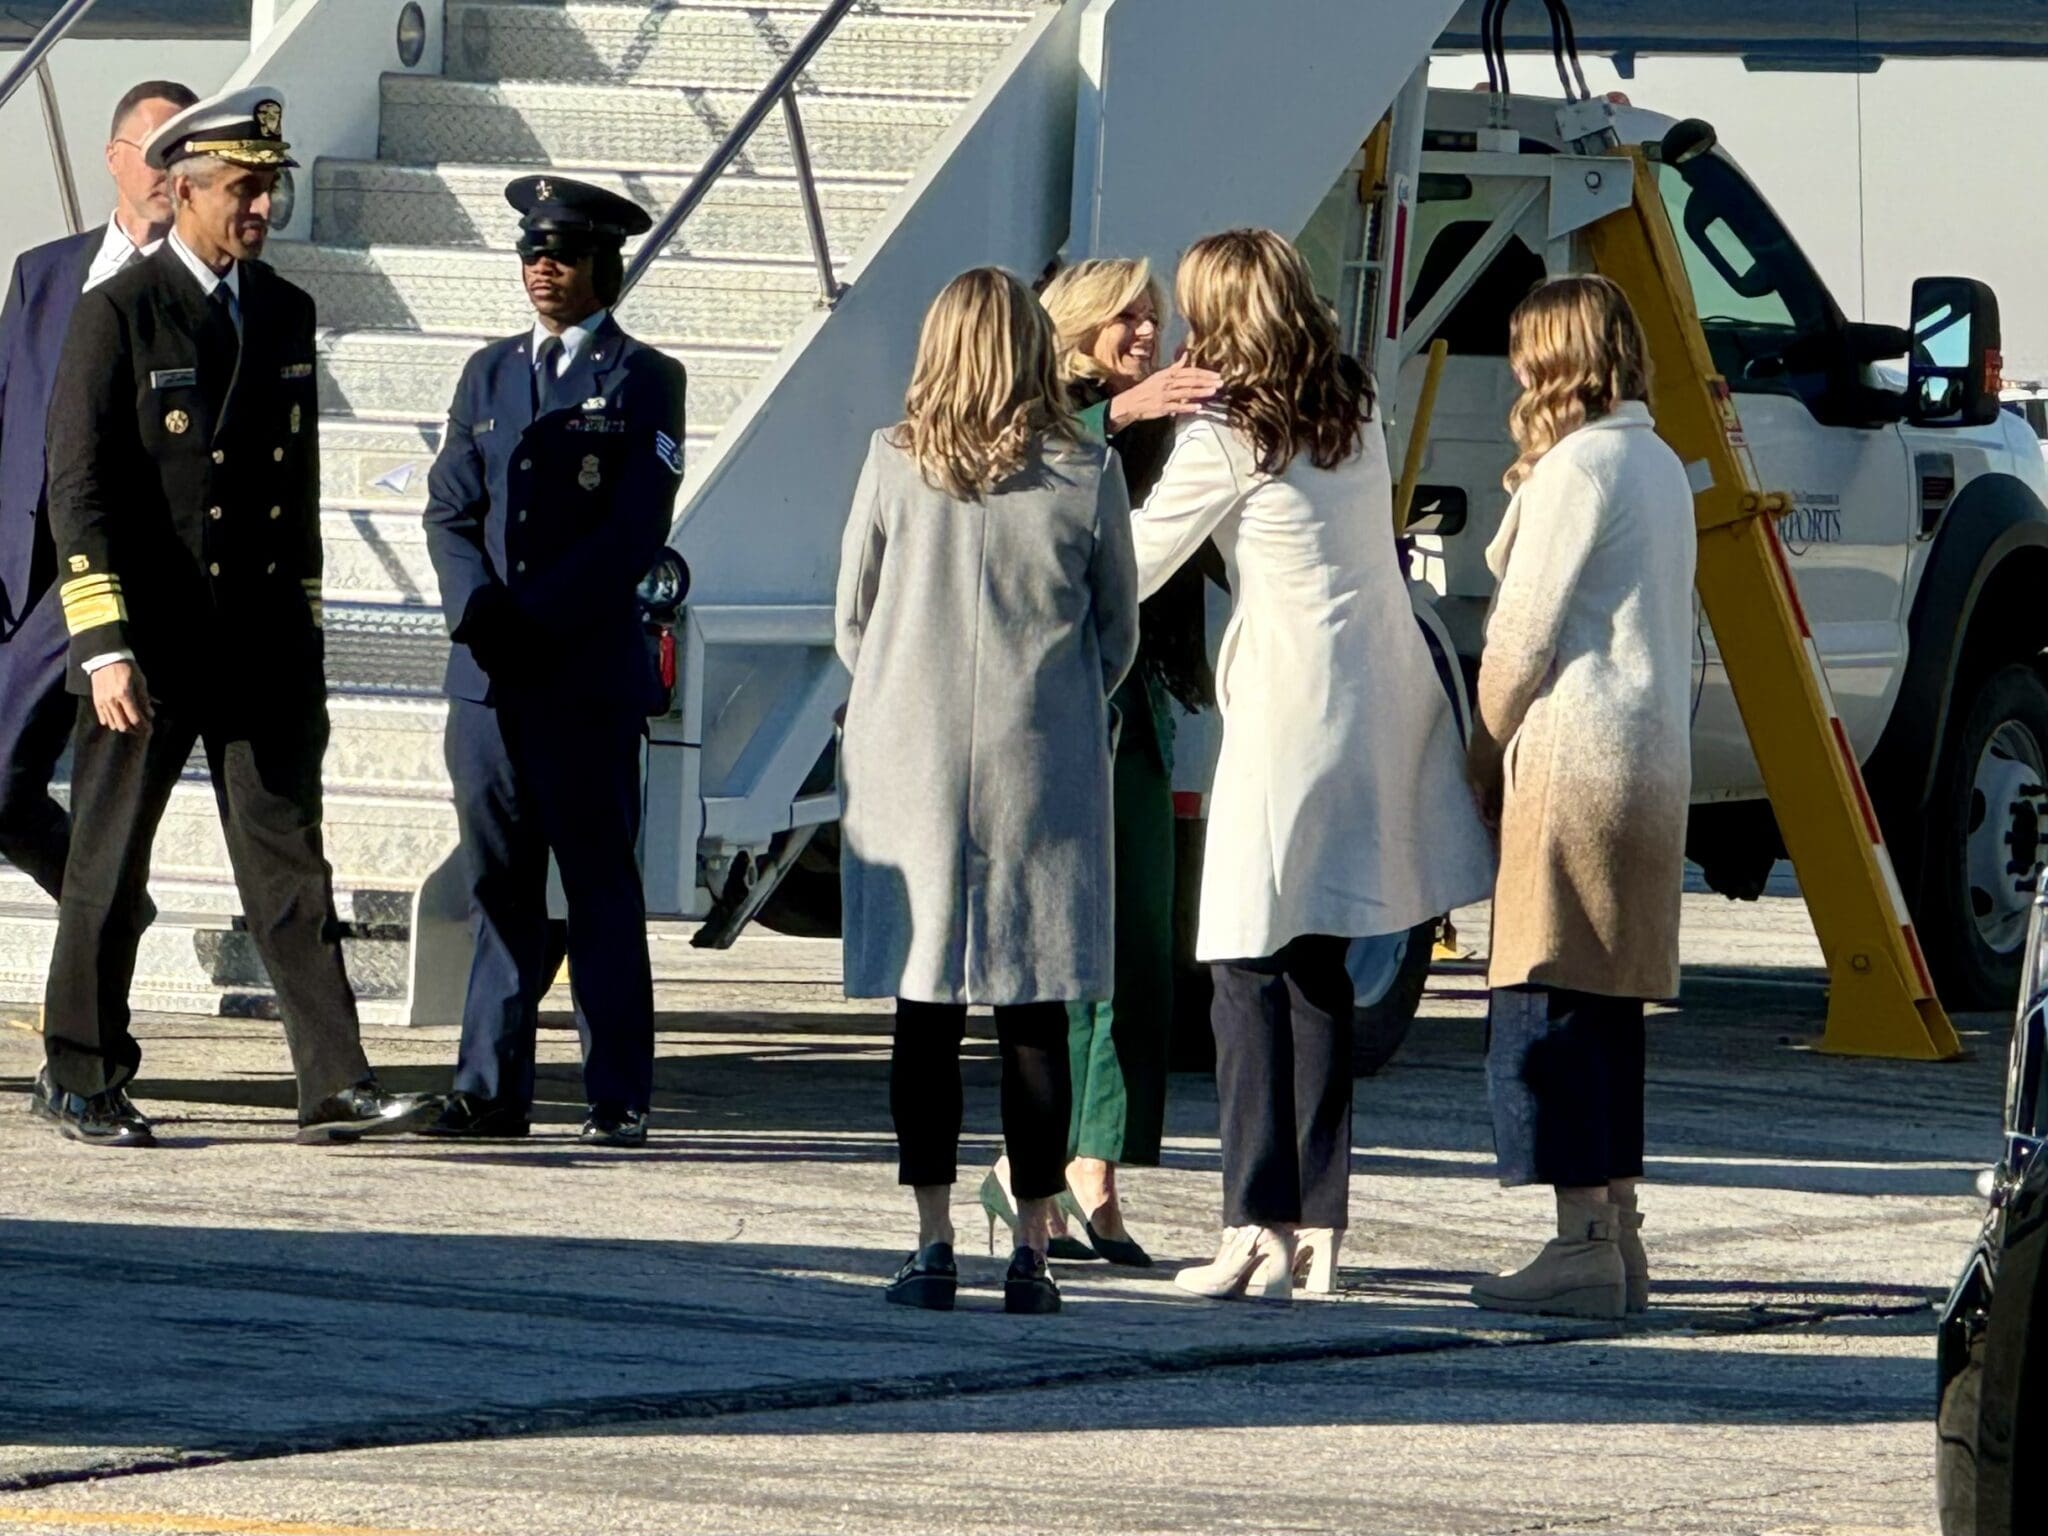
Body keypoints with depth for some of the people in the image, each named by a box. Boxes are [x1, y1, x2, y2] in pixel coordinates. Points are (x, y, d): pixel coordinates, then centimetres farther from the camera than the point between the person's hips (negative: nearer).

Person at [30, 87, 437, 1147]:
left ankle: (335, 1087, -6)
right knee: (109, 869, 6)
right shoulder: (116, 316, -7)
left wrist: (303, 633, 16)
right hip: (149, 649, -5)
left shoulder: (286, 314, 11)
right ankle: (81, 1081, 18)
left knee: (290, 862, -1)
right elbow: (77, 491, -11)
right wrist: (104, 649, -17)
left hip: (263, 649, 5)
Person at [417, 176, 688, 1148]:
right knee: (498, 885, 6)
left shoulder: (642, 381, 1)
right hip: (488, 670, 5)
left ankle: (619, 1097, 1)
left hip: (588, 674, -5)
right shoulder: (490, 374, 16)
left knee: (601, 888, -1)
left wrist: (535, 619, -14)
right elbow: (450, 510, 11)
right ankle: (492, 1086, 9)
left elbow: (636, 531, -8)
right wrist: (478, 611, -8)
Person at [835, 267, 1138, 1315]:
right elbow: (1119, 633, 6)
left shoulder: (895, 464, -3)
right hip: (1045, 772, 0)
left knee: (925, 1012, 3)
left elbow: (852, 619, 6)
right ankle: (1032, 1248, 2)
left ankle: (933, 1241, 2)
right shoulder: (1087, 474, -3)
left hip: (911, 761, 0)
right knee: (1035, 1015, 3)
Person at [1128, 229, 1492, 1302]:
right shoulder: (1356, 418, 11)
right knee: (1317, 971, 11)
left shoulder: (1225, 438, -9)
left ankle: (1259, 1229, -11)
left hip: (1288, 716, -7)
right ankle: (1319, 1225, 10)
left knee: (1250, 973, -4)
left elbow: (1134, 567, -5)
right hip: (1381, 703, 7)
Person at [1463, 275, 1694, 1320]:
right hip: (1655, 757, 9)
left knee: (1544, 1007, -9)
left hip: (1574, 754, -9)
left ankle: (1584, 1243, -13)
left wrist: (1485, 764, 1)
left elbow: (1523, 635, -11)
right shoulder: (1661, 466, 17)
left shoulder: (1575, 467, -11)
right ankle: (1618, 1233, 13)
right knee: (1606, 1008, 12)